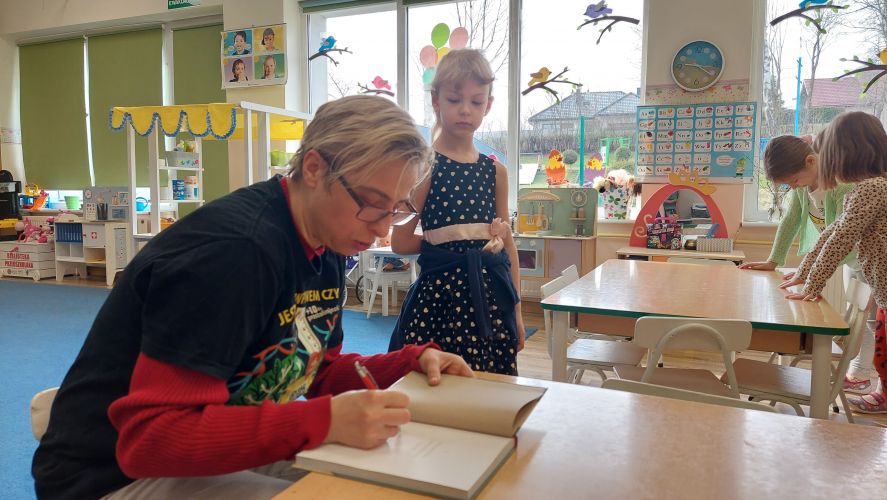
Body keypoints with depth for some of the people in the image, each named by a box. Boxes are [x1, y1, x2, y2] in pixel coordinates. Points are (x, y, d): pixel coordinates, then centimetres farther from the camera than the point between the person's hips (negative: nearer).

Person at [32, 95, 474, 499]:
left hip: (228, 449, 8)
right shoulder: (231, 249, -29)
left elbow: (318, 371, 8)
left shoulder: (325, 245, -2)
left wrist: (413, 361, -7)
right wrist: (326, 421, -38)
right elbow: (150, 436, -30)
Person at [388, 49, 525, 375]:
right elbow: (400, 243, -9)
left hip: (491, 295, 5)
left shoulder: (495, 171, 8)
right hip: (440, 291, -4)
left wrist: (516, 309, 11)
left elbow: (508, 244, 13)